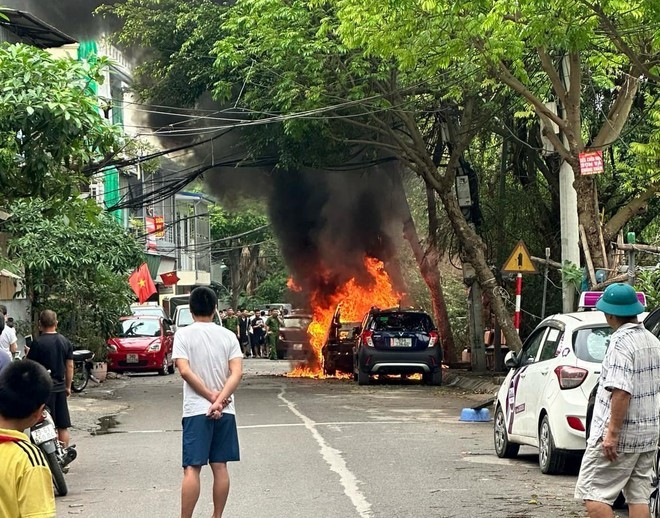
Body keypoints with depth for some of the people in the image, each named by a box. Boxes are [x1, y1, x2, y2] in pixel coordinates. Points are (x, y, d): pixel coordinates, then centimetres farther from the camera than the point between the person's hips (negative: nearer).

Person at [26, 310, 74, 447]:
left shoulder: (37, 344, -13)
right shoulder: (65, 342, 4)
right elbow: (70, 366, 8)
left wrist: (28, 354, 8)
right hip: (60, 387, 5)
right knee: (63, 426, 11)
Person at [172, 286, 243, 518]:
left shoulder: (184, 334, -3)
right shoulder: (228, 335, 5)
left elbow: (185, 371, -14)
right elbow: (237, 372, -6)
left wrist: (211, 396, -10)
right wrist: (219, 401, -12)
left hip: (196, 410, -3)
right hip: (225, 411, 3)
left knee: (192, 468, -4)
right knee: (220, 466, 8)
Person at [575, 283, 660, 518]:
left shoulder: (621, 343, -16)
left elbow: (622, 391, -25)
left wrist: (612, 433, -23)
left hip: (620, 436, -9)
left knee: (592, 492, -4)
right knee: (639, 496, 9)